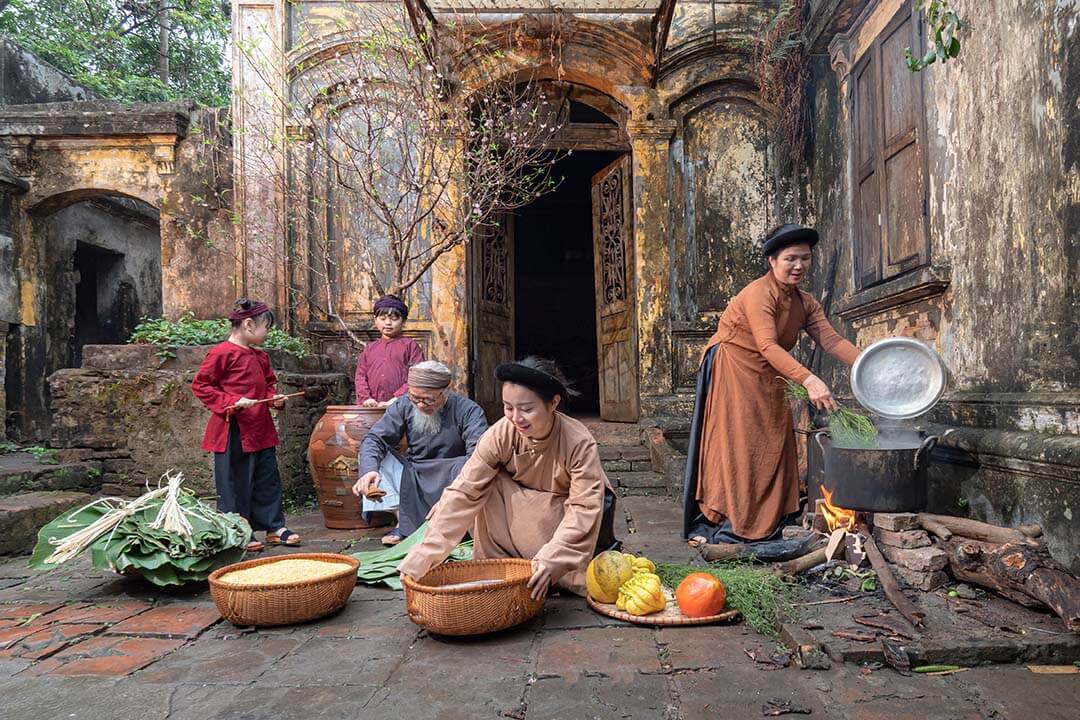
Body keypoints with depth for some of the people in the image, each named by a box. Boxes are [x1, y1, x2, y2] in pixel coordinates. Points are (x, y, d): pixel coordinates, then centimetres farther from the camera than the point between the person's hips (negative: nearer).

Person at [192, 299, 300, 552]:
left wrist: (274, 397, 4)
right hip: (233, 431, -8)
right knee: (235, 484, 3)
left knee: (268, 480, 12)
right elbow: (200, 385, -11)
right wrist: (232, 402, -19)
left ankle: (274, 527, 22)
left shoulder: (261, 357, 12)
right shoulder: (222, 353, -11)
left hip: (261, 430, 8)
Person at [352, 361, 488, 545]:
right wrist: (369, 470, -29)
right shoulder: (404, 406, -2)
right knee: (377, 455, -14)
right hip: (411, 479, 3)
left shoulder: (468, 410, -14)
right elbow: (375, 439, -8)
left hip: (449, 481, -3)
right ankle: (402, 517, -25)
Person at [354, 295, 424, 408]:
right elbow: (360, 376, 13)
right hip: (372, 407, 3)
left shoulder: (410, 345, 5)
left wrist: (397, 399, -13)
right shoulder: (370, 348, 18)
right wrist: (365, 398, -4)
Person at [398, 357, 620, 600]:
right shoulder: (500, 435, -24)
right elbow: (463, 493, -27)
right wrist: (423, 557, -34)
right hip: (519, 507, 3)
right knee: (488, 486, -26)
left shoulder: (580, 443, -29)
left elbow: (584, 508, -31)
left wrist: (551, 559, -44)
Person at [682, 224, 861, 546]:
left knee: (772, 448, 8)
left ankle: (763, 526, 17)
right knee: (736, 445, -9)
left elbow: (831, 340, -6)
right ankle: (717, 526, -3)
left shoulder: (805, 303, 6)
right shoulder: (759, 293, -19)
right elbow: (768, 346, -32)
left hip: (767, 379, 8)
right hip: (732, 371, -8)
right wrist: (809, 380, -42)